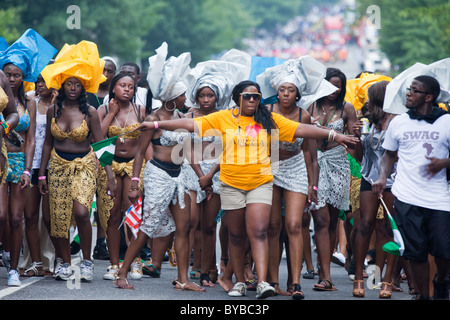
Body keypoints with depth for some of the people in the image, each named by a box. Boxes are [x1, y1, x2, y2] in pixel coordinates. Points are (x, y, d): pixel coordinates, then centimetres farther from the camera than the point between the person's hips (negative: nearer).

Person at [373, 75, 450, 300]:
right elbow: (389, 154, 19)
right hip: (407, 197, 1)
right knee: (416, 252, 0)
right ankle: (422, 294, 16)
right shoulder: (399, 122, 9)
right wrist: (383, 178, 3)